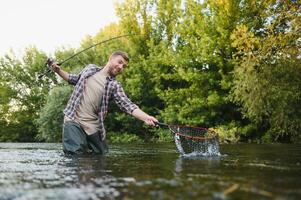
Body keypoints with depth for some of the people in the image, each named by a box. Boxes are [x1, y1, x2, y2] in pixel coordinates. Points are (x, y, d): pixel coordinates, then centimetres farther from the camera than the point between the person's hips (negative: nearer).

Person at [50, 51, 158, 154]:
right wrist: (58, 70, 11)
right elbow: (75, 80, 25)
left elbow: (128, 105, -15)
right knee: (75, 155, -17)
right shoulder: (90, 68, 7)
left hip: (93, 126, 1)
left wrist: (146, 118, -31)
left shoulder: (114, 86, -2)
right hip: (73, 121, -1)